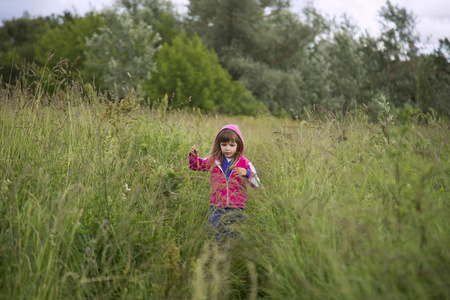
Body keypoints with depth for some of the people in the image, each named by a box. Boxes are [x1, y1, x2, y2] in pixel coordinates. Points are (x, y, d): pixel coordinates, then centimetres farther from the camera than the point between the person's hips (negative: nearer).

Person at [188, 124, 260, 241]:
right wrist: (193, 155, -4)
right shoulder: (214, 161, 6)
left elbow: (256, 183, -1)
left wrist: (247, 173, -19)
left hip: (236, 208, -2)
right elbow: (195, 165, 17)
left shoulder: (244, 163, 1)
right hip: (217, 205, 2)